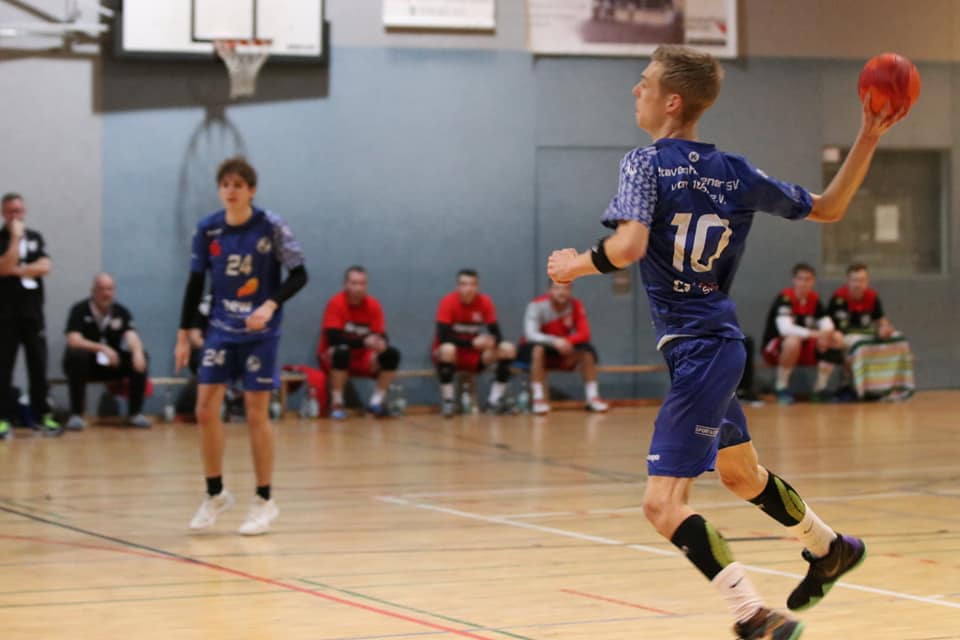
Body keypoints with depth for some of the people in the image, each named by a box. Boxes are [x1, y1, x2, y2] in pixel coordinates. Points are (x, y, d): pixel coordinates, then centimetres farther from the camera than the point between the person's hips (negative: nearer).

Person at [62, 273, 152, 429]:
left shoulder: (121, 312, 0)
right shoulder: (80, 310, -10)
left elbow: (131, 336, -15)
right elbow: (73, 340, -23)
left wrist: (137, 351, -39)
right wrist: (102, 348, -38)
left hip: (112, 366, 3)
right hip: (88, 364, -3)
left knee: (141, 356, -20)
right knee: (77, 355, -36)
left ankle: (135, 413, -11)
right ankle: (76, 415, -27)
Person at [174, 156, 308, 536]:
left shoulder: (270, 227, -11)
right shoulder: (207, 230, -2)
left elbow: (299, 275, -9)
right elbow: (196, 283, 7)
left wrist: (270, 305, -25)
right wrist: (183, 335, 6)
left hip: (260, 333, -3)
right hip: (221, 330, 3)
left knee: (256, 414, -1)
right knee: (206, 410, -2)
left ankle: (264, 501, 11)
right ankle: (215, 494, 15)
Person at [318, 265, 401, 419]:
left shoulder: (373, 305, -3)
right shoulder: (336, 303, -16)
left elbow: (381, 336, -4)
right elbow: (333, 338, -26)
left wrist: (381, 343, -31)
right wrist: (364, 342, -36)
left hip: (362, 360, 4)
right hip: (333, 357, -4)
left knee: (392, 354, -17)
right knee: (342, 351, -37)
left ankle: (377, 401, -8)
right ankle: (336, 404, -26)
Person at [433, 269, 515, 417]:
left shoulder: (485, 302, -7)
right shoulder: (448, 302, -18)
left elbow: (496, 333, -7)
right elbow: (443, 337, -25)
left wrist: (492, 341, -32)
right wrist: (473, 342, -34)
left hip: (474, 356, 4)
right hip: (451, 355, -4)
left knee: (508, 349, -15)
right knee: (447, 348, -39)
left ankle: (494, 399, -8)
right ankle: (448, 401, -25)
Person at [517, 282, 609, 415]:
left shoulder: (576, 306, -9)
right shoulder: (537, 305, -21)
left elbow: (584, 334, -17)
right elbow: (530, 334, -32)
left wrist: (567, 341, -37)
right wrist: (554, 341, -47)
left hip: (562, 351, 4)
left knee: (587, 349, -20)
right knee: (538, 348, -38)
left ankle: (592, 398, -15)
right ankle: (539, 398, -37)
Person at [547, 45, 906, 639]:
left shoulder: (646, 164, -12)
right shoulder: (734, 172, 7)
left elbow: (628, 246, -27)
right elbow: (828, 209, 12)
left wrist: (574, 265, -9)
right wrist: (867, 141, 14)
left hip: (698, 353, -8)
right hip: (721, 344, 8)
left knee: (664, 504, -12)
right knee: (741, 473, 31)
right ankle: (830, 549, 49)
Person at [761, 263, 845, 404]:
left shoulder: (814, 299, 1)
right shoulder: (785, 298, -19)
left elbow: (828, 326, -2)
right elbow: (785, 328, -34)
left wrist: (828, 333, -27)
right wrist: (815, 333, -40)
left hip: (803, 351, 6)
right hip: (775, 348, -6)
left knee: (837, 339, -11)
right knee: (793, 341, -39)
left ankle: (820, 389, -5)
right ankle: (782, 388, -20)